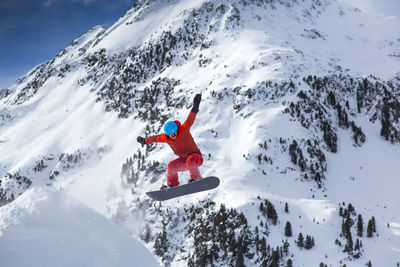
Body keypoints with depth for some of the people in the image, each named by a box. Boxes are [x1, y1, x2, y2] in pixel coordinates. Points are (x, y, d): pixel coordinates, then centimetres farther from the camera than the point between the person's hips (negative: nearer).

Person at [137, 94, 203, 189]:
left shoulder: (184, 130, -17)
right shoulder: (165, 138, -3)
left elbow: (190, 120, -31)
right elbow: (155, 138, 15)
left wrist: (195, 108, -47)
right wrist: (145, 141, 30)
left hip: (196, 156, -6)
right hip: (184, 160, 6)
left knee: (190, 160, -36)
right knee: (172, 165, -13)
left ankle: (196, 178, -34)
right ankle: (172, 185, -9)